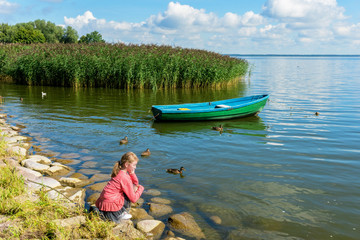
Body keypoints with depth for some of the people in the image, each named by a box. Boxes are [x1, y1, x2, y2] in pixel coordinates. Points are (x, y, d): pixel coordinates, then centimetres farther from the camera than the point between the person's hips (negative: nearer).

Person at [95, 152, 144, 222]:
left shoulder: (119, 172, 10)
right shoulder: (125, 178, -17)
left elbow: (136, 183, 20)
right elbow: (133, 199, -11)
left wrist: (132, 173, 2)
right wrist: (140, 188, 4)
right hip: (111, 205, -9)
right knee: (134, 189, -1)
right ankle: (120, 214, 0)